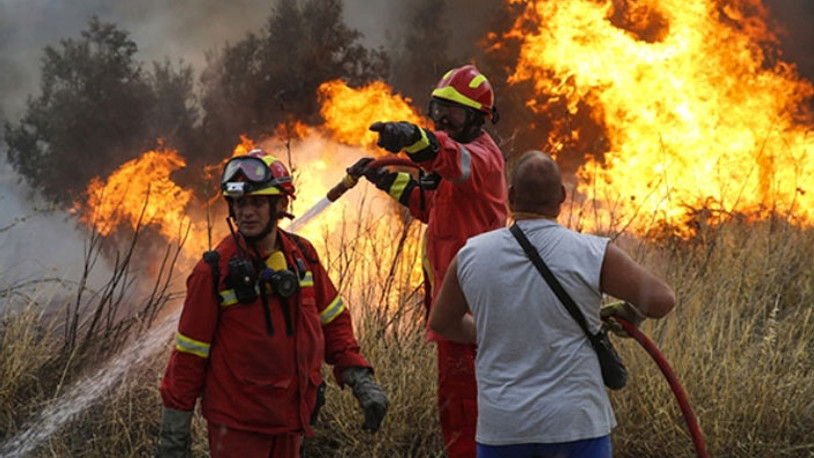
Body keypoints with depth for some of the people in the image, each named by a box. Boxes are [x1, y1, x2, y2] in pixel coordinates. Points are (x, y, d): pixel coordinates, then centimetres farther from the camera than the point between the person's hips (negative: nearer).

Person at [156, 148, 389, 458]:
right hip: (236, 424, -5)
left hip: (290, 420, 5)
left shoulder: (302, 256, 3)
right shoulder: (215, 270, -11)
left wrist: (361, 382, 5)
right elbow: (190, 352, -6)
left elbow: (333, 322, 14)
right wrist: (173, 433, -5)